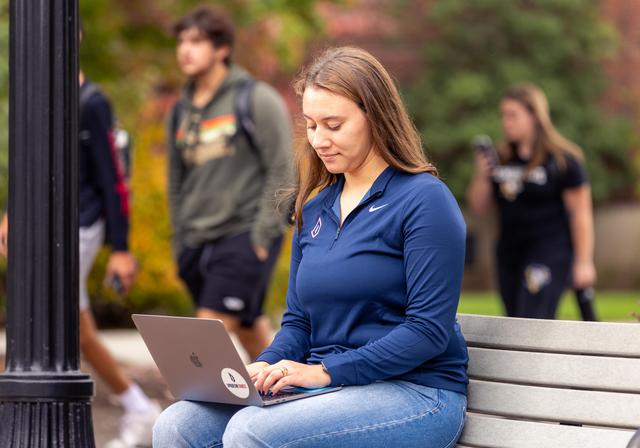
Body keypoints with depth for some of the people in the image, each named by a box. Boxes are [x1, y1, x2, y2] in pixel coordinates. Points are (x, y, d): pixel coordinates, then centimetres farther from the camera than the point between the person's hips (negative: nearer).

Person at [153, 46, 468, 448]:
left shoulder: (424, 200, -7)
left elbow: (430, 330, -15)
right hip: (327, 387, 7)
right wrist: (265, 367, -4)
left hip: (415, 394, -7)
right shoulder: (315, 209, 16)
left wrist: (325, 371, -19)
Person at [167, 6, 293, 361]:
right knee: (249, 330, 10)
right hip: (197, 241, 6)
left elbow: (281, 171, -8)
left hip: (244, 237, -6)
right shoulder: (180, 112, 14)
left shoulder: (257, 101, -4)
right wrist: (180, 247, 15)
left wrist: (262, 237, -14)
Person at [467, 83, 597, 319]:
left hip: (550, 253, -7)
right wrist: (481, 176, -5)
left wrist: (583, 262, -10)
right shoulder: (502, 158, 11)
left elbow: (581, 213, -7)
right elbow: (479, 206, 14)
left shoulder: (563, 160, -6)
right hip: (509, 253, 7)